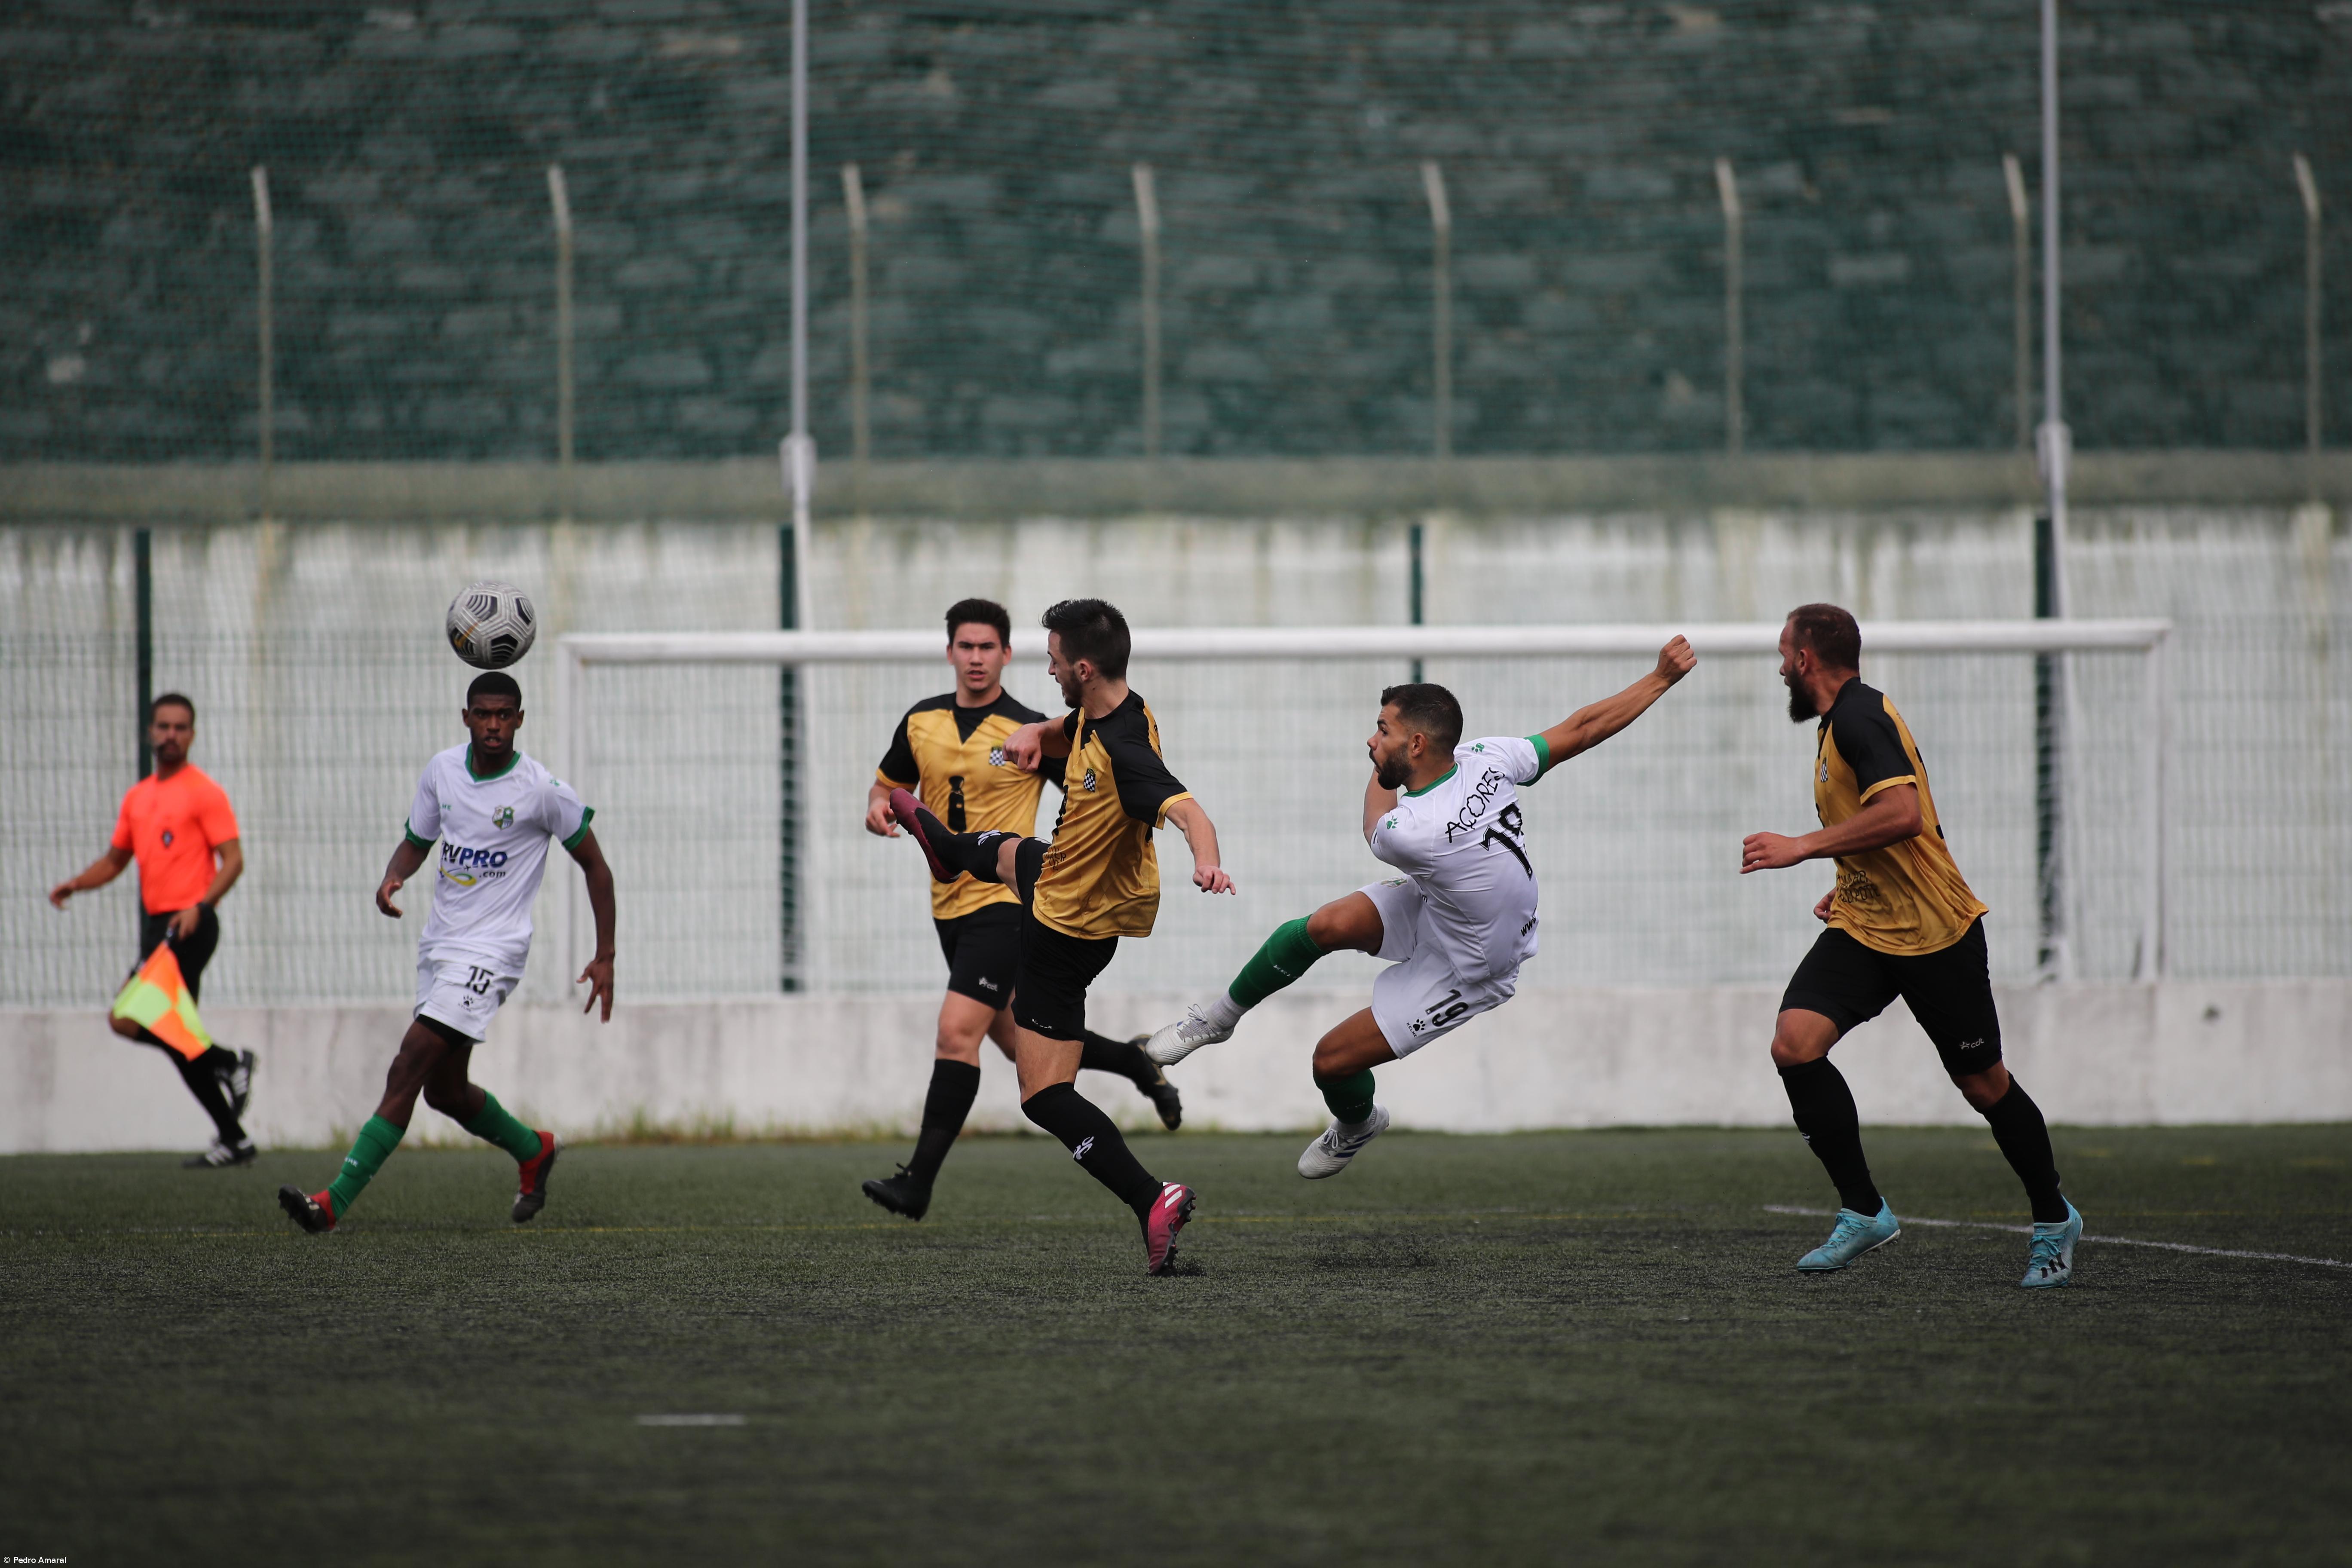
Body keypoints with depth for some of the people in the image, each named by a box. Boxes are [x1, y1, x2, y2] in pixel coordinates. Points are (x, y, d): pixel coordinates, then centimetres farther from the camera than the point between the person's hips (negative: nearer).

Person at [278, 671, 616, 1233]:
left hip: (490, 951, -7)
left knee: (407, 1070, -18)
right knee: (444, 1090, 15)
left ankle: (336, 1202, -22)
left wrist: (605, 959, -2)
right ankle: (534, 1151, 42)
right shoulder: (443, 770, 4)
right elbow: (416, 841, 17)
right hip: (439, 943, 7)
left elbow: (595, 867, 0)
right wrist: (391, 880, -7)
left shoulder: (543, 791, -11)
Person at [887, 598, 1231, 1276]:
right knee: (1006, 852, 42)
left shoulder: (1125, 752, -37)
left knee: (1044, 1095, -8)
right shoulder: (1098, 715, -8)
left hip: (1068, 933, -10)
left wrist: (1207, 862, -71)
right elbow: (1061, 735, 16)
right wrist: (1032, 734, -6)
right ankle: (946, 846, 79)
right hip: (1056, 878, 10)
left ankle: (1151, 1201, -18)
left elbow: (1187, 810, -51)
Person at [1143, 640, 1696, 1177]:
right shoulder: (1488, 759, -22)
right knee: (1327, 927, -14)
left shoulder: (1407, 833, -39)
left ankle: (1358, 1125, 35)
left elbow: (1377, 831, -12)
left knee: (1333, 1060, -1)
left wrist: (1381, 774, 6)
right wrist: (1663, 677, -6)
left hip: (1462, 974, -7)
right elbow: (1583, 729, -16)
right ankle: (1222, 1016, 6)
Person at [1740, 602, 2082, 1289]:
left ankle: (2054, 1220, 25)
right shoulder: (1838, 721, 13)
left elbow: (1902, 815, -31)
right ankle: (1863, 1211, -6)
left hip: (1936, 934, -8)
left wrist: (1803, 846, -25)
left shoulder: (1859, 717, -17)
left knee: (1984, 1086, 4)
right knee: (1794, 1044, -14)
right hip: (1863, 929, 9)